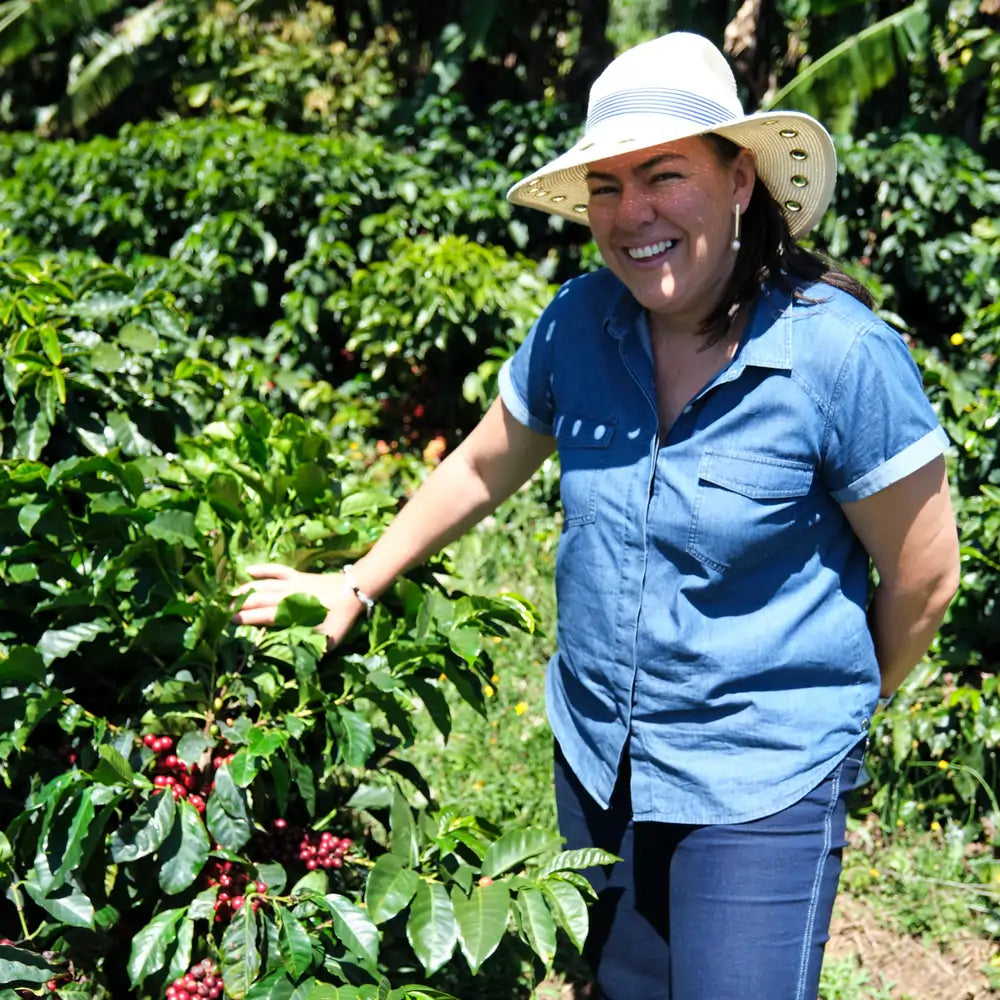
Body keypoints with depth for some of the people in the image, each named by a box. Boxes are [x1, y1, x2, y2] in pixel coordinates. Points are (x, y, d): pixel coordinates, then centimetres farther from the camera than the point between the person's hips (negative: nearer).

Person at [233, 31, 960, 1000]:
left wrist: (841, 706, 5)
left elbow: (923, 577, -9)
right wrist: (354, 584, 12)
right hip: (596, 759, 5)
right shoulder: (579, 324, -7)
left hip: (762, 784, -5)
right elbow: (480, 469, 10)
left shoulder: (840, 354, -20)